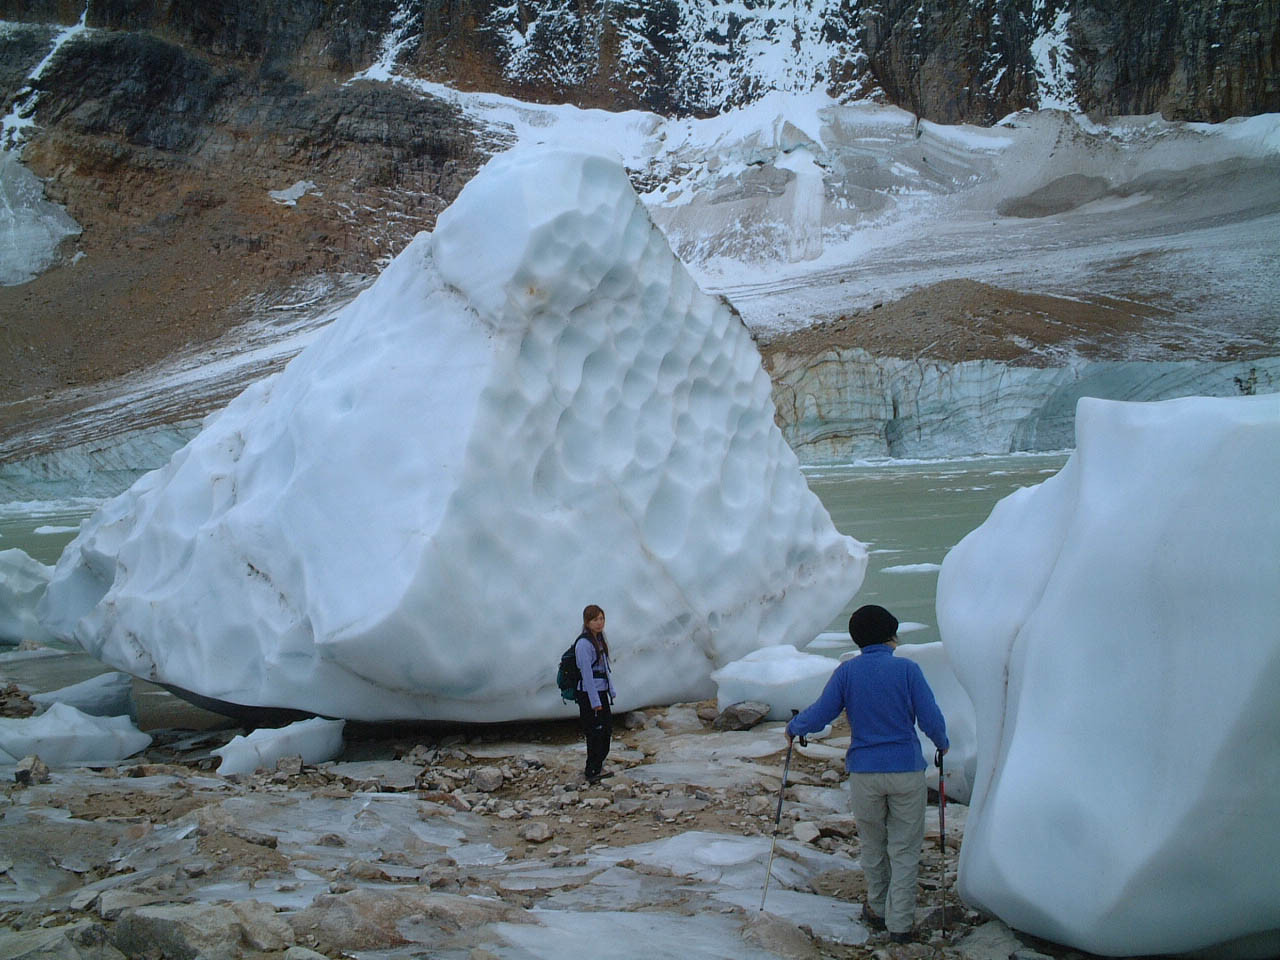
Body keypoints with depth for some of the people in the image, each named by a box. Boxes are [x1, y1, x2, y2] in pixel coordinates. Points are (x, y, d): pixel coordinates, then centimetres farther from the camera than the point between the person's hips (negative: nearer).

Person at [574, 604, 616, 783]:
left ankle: (597, 767, 30)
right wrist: (595, 701, -19)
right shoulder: (584, 643, -18)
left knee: (607, 730, 16)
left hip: (601, 693, 10)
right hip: (589, 694, -10)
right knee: (596, 733, -3)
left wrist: (611, 691, 17)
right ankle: (592, 773, 8)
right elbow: (587, 674, -20)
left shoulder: (599, 639, 11)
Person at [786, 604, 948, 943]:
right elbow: (931, 720, -8)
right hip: (907, 771, -2)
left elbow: (819, 715, -5)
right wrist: (942, 744, 13)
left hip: (864, 772, 2)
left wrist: (792, 728, 15)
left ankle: (878, 910, 33)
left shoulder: (847, 671, -4)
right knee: (904, 849, 9)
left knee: (873, 846, 20)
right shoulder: (907, 669, -8)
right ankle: (900, 923, 11)